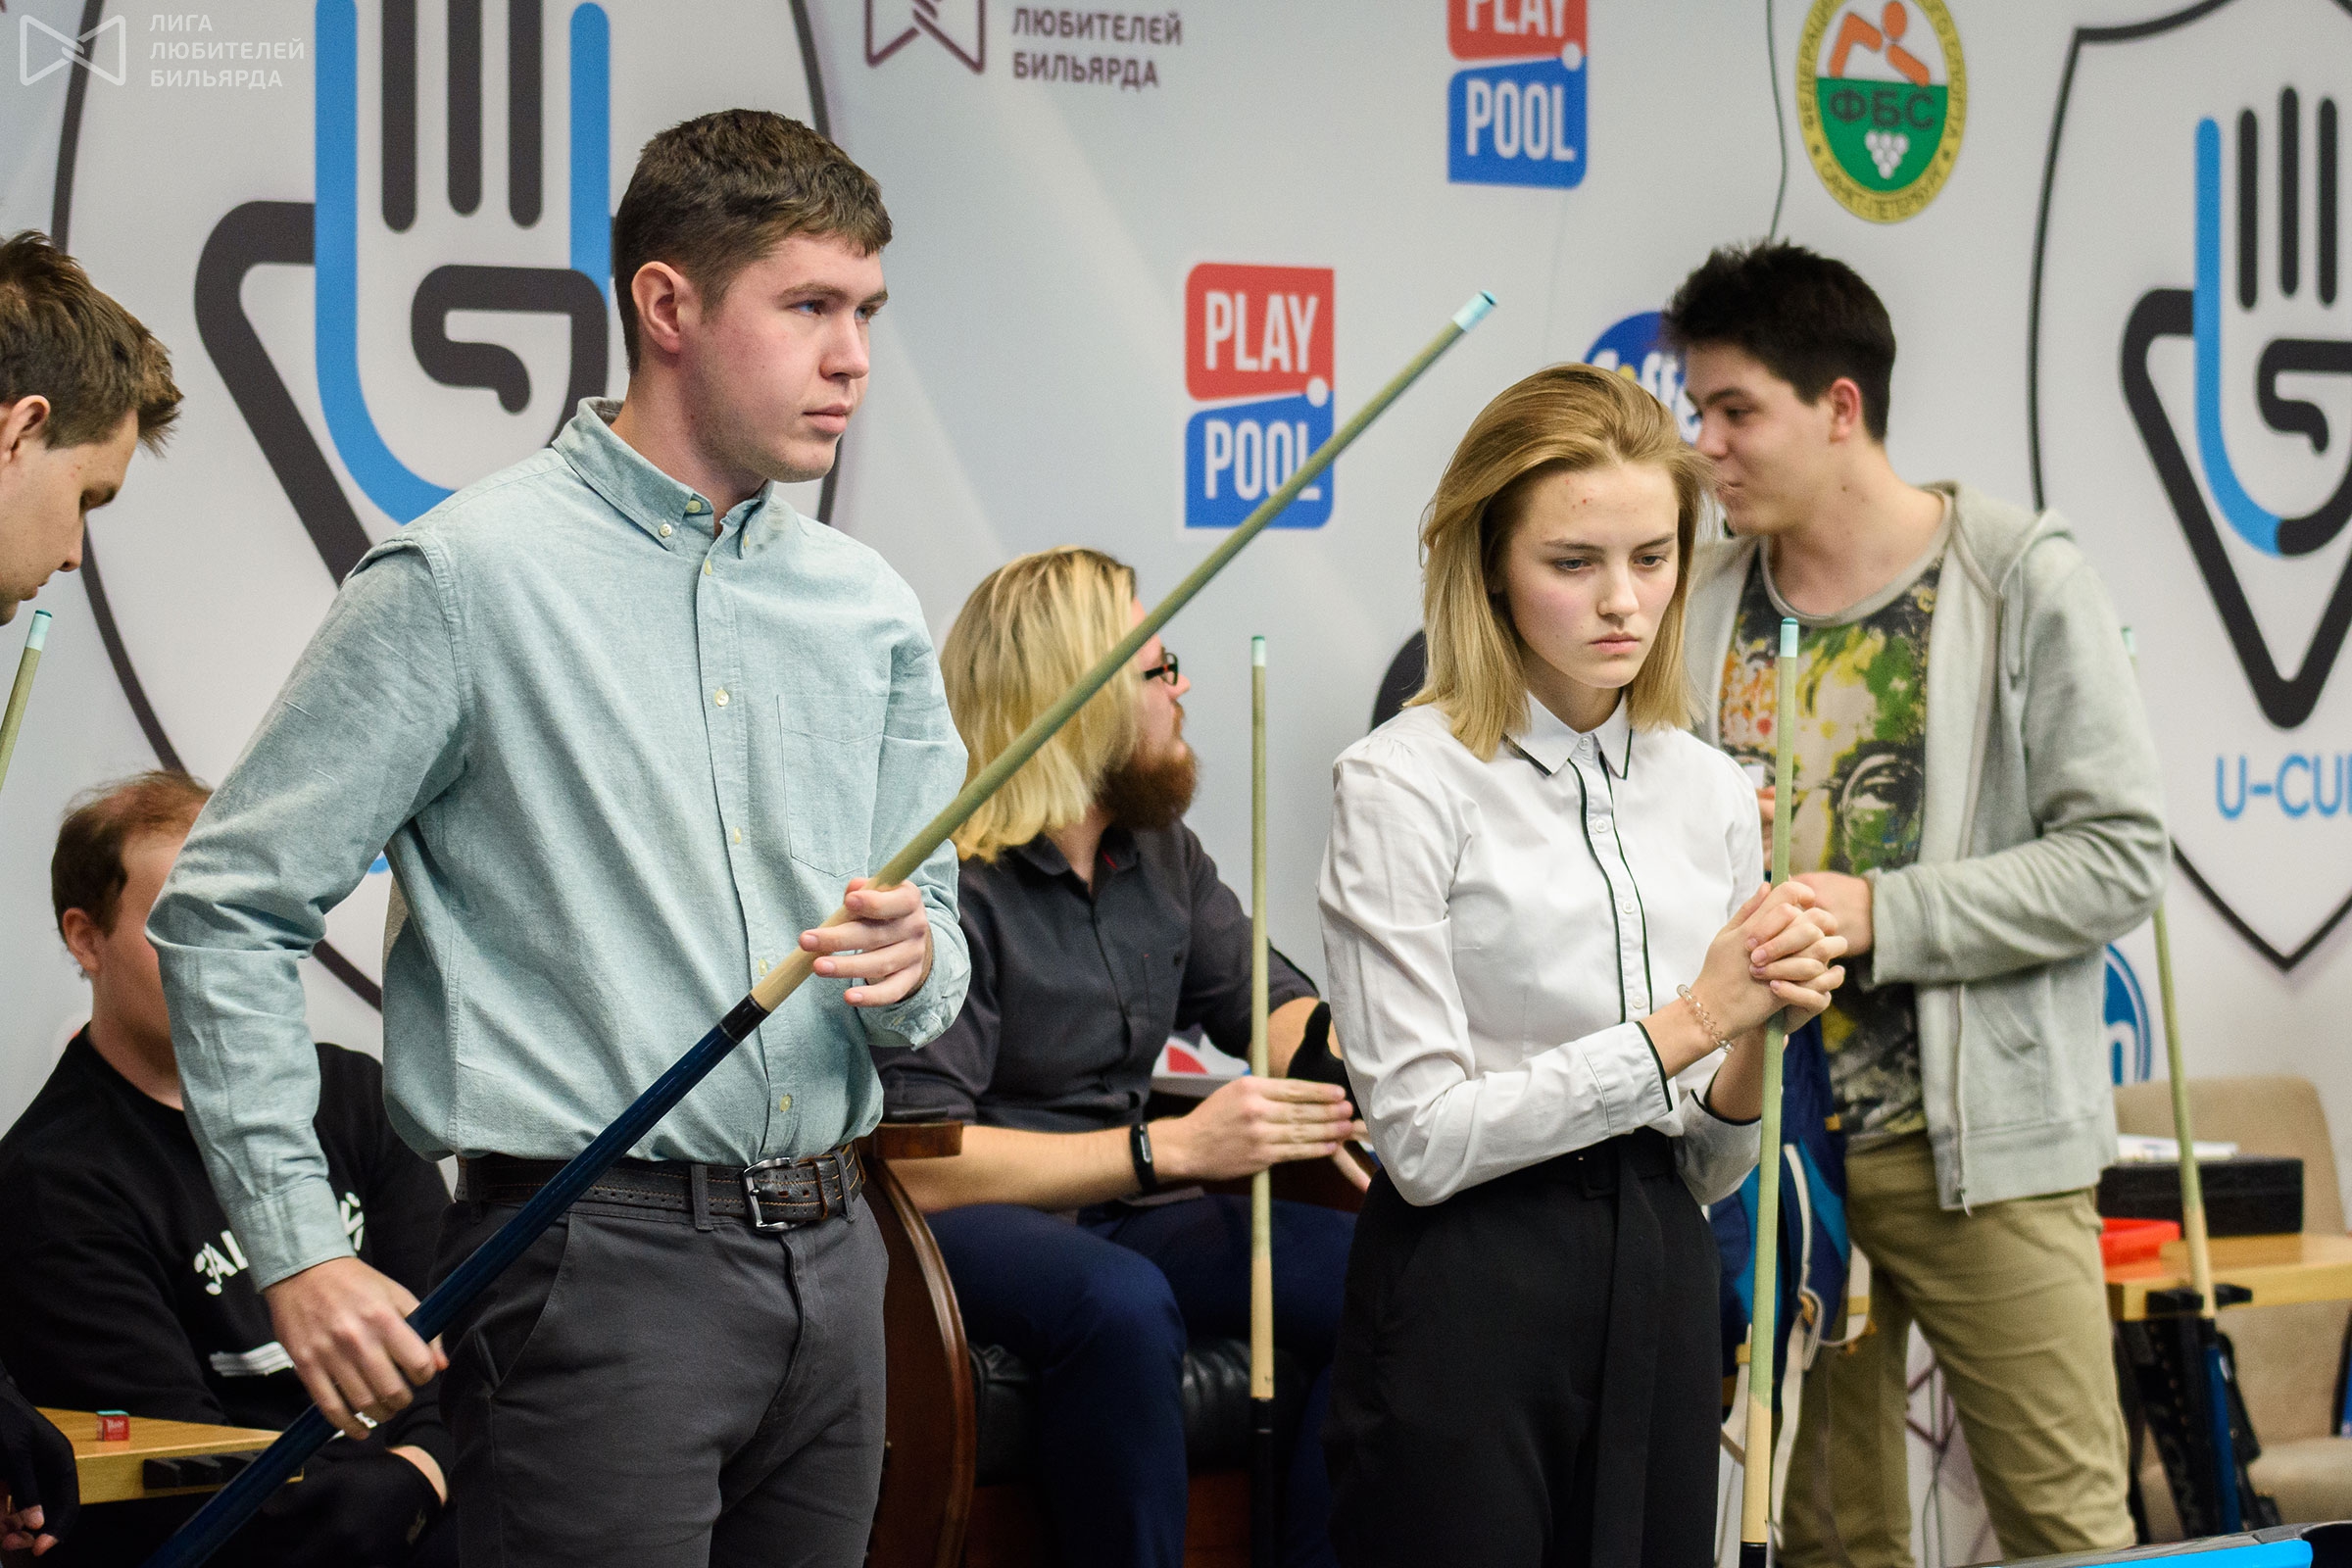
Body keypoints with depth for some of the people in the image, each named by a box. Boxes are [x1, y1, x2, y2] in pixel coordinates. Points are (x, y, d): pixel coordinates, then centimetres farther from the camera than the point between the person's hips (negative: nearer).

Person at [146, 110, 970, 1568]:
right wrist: (301, 1253, -11)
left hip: (830, 1264, 6)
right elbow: (225, 912, -6)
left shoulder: (869, 607, 13)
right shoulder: (465, 578, -6)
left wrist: (912, 961, -6)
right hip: (597, 1267, -6)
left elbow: (939, 925, 19)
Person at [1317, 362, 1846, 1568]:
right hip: (1472, 1296, -5)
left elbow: (1705, 1170, 12)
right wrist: (1684, 1024, -14)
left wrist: (1757, 1040, -8)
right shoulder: (1406, 783, -7)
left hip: (1658, 1289, 5)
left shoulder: (1711, 792, 9)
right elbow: (1425, 1136, -13)